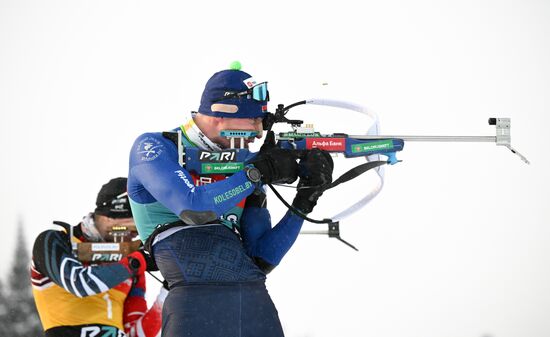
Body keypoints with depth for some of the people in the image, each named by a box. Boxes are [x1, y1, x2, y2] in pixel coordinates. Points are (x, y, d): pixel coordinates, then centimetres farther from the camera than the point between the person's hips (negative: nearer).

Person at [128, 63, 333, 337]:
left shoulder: (243, 162, 18)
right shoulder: (153, 148, 4)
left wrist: (304, 202, 6)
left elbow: (262, 260, 15)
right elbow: (193, 208, -13)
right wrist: (258, 171, -5)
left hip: (255, 297, 5)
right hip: (196, 300, -5)